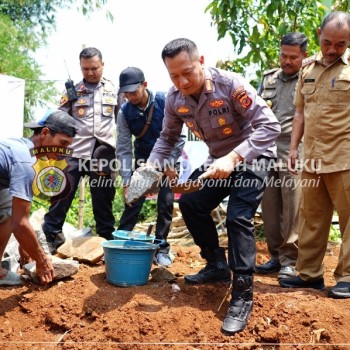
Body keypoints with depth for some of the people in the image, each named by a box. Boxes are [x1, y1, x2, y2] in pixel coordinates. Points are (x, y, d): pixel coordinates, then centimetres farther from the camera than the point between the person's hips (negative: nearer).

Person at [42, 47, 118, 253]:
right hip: (75, 151, -1)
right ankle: (51, 236, 5)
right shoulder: (73, 91, 5)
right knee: (62, 195, -3)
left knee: (104, 199, 10)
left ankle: (107, 238, 21)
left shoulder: (114, 90, 8)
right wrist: (69, 100, -7)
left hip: (104, 153, 1)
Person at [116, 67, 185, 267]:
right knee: (133, 202, -5)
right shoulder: (125, 112, -15)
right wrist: (127, 181, -19)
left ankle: (161, 247, 6)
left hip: (168, 159, -1)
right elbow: (123, 149, -13)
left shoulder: (165, 102, -22)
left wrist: (170, 164, -21)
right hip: (144, 160, 2)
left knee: (166, 204, -4)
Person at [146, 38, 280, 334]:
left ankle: (242, 296, -12)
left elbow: (270, 126, -32)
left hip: (251, 156, -7)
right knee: (190, 203, 5)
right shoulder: (174, 98, -11)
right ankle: (218, 266, 23)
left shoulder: (230, 84, -30)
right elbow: (168, 138, 5)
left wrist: (234, 158, -42)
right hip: (219, 159, 7)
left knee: (238, 218, -18)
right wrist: (150, 167, -12)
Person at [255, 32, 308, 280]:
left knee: (292, 212, -3)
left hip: (294, 155, -5)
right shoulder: (269, 79, 16)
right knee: (270, 209, 8)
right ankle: (276, 256, 20)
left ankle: (290, 261, 7)